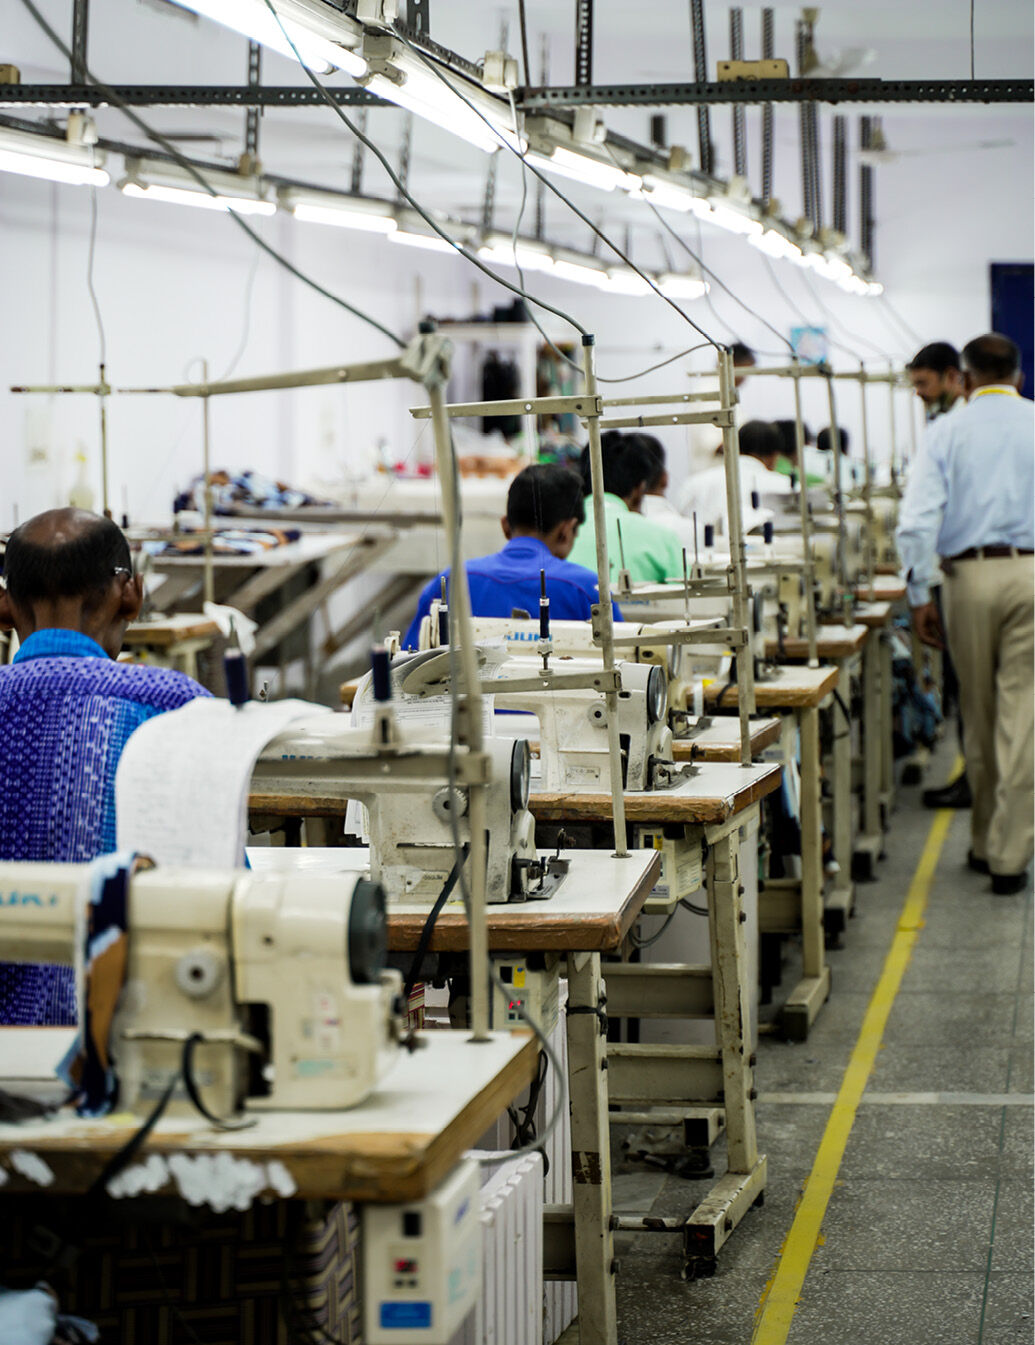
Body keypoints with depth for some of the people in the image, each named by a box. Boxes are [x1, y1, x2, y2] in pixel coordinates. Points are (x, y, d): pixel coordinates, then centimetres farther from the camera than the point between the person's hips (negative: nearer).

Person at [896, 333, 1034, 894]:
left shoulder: (947, 433, 3)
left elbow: (916, 522, -6)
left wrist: (919, 596, -2)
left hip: (968, 575, 1)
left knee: (978, 716, 14)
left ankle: (985, 843, 25)